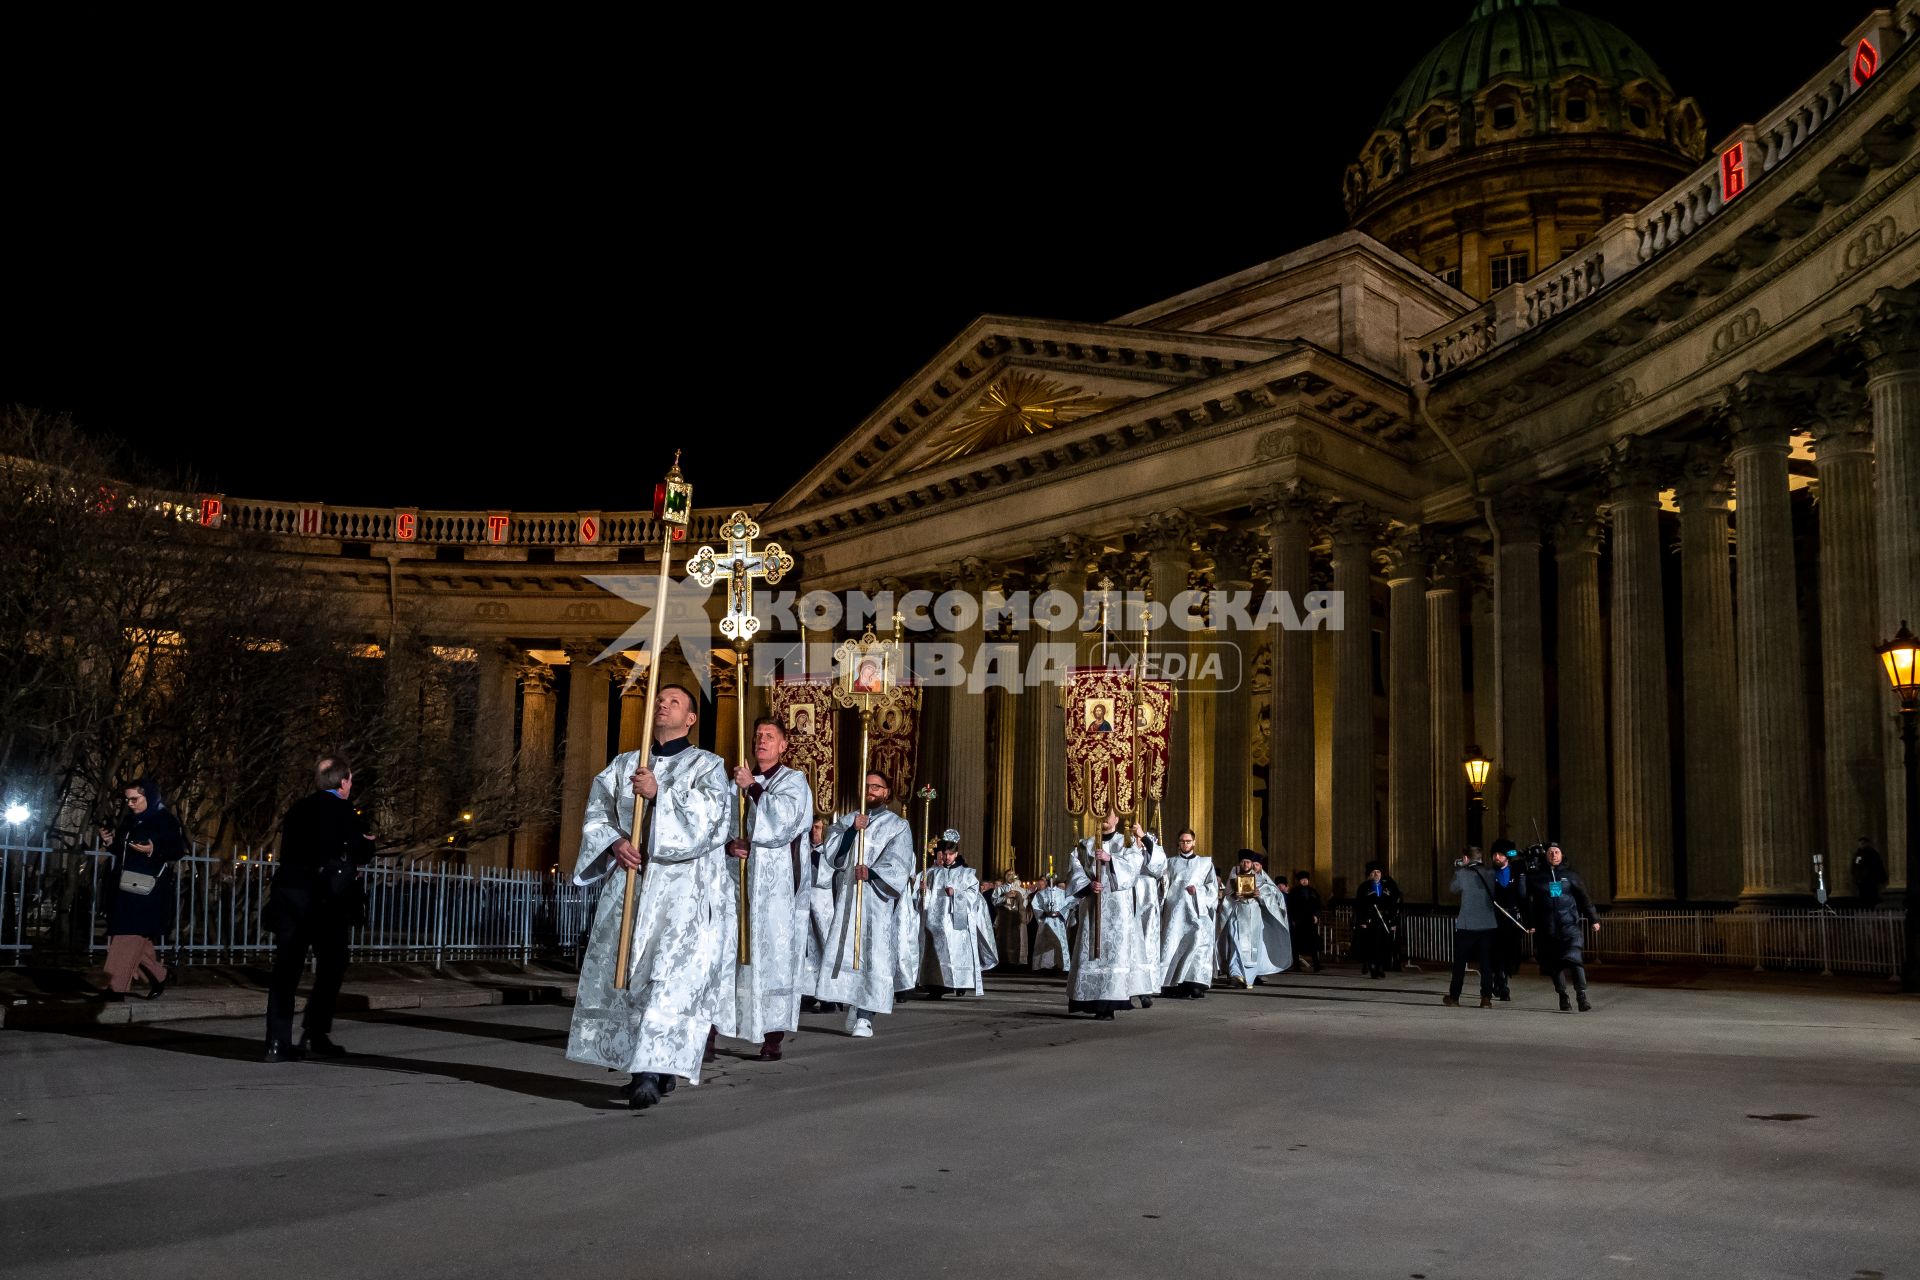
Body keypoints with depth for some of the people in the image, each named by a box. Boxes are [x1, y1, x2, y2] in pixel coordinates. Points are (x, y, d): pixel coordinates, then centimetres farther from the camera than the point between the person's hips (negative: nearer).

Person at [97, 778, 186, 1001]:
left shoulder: (166, 821, -7)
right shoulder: (129, 820, 14)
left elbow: (178, 851, -10)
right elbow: (121, 851, 23)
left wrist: (154, 850, -25)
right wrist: (109, 842, 2)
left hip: (149, 890, -8)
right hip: (125, 886, 8)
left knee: (130, 936, -11)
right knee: (137, 938, 9)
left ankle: (116, 987, -12)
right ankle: (158, 976, 24)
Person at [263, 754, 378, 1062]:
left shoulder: (297, 810, 12)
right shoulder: (345, 813, -5)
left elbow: (289, 850, 18)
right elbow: (361, 855, -6)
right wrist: (368, 842, 17)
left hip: (288, 894, 5)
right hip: (326, 899, -5)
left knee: (286, 968, 5)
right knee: (331, 966, 9)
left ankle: (278, 1042, 2)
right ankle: (316, 1034, 4)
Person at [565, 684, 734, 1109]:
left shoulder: (707, 766, 4)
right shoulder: (623, 765, 17)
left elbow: (707, 818, -11)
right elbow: (596, 815, 10)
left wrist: (659, 794, -21)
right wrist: (615, 842, -9)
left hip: (684, 887, -5)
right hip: (630, 882, 5)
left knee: (672, 975, -15)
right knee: (626, 975, 3)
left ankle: (652, 1073, -21)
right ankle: (659, 1069, 13)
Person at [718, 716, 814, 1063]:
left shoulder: (793, 781, 6)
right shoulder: (738, 781, 18)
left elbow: (784, 820, -11)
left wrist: (754, 788, -12)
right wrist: (730, 844, -9)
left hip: (775, 886, -3)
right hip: (738, 880, 4)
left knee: (773, 955, -6)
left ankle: (773, 1037, -3)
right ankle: (716, 1027, 2)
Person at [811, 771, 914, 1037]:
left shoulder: (898, 826, 9)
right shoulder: (846, 821, 17)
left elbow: (898, 863, -4)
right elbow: (831, 851, 2)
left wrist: (871, 871, -20)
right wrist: (852, 830, -11)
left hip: (878, 898, -3)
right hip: (847, 896, 3)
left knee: (874, 954, -11)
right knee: (845, 951, -4)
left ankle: (865, 1016, -13)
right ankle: (853, 1010, 7)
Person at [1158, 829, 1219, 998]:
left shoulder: (1205, 862, 17)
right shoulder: (1171, 862, 19)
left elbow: (1213, 886, 11)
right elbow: (1163, 885, 13)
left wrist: (1197, 890, -8)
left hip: (1197, 910, -1)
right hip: (1175, 910, 1)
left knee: (1199, 944, -17)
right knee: (1173, 945, -10)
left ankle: (1197, 985, -21)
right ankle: (1174, 984, -8)